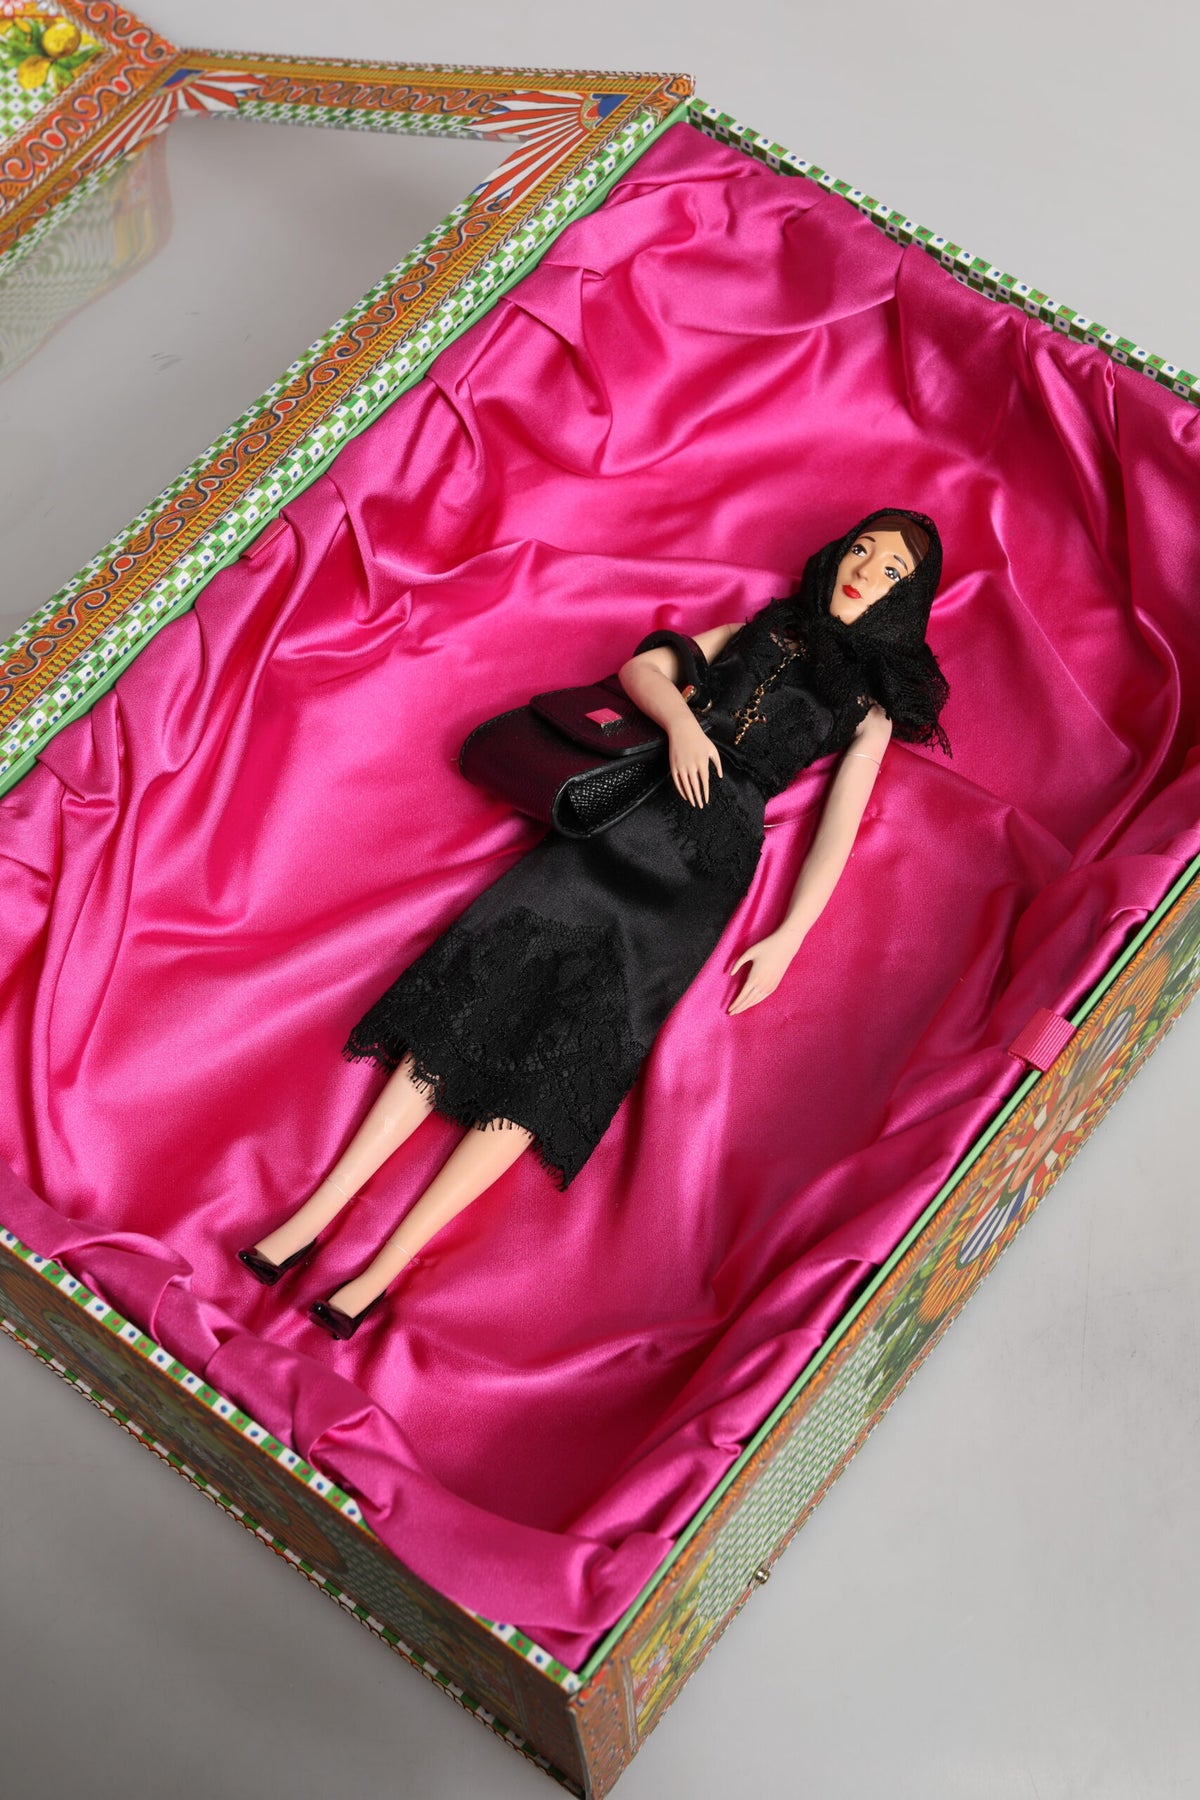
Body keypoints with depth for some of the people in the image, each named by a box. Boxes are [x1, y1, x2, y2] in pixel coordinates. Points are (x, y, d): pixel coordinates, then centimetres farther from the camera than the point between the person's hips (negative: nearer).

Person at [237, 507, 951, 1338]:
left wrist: (788, 941, -6)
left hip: (704, 855, -3)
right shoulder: (769, 626, 24)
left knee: (564, 1046, -16)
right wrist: (680, 718, -4)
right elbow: (640, 666, 17)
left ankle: (387, 1267, -18)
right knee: (483, 984, -13)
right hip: (632, 807, 3)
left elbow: (839, 828, 6)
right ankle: (318, 1211, -14)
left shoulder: (872, 697, 15)